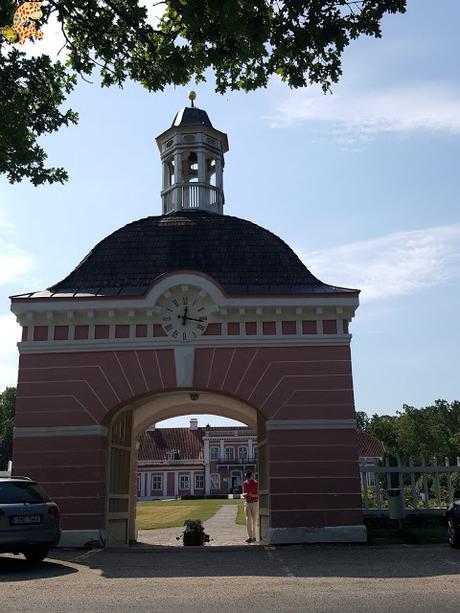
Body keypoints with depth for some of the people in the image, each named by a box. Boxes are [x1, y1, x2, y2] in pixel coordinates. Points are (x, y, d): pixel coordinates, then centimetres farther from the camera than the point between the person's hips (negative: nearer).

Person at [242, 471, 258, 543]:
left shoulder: (256, 483, -7)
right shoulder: (244, 483, 6)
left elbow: (258, 495, -7)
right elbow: (243, 494, 12)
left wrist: (252, 495, -26)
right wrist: (245, 494, -12)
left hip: (255, 503, -2)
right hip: (247, 503, 2)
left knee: (254, 521, 4)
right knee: (248, 520, -9)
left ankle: (254, 537, 16)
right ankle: (250, 537, -13)